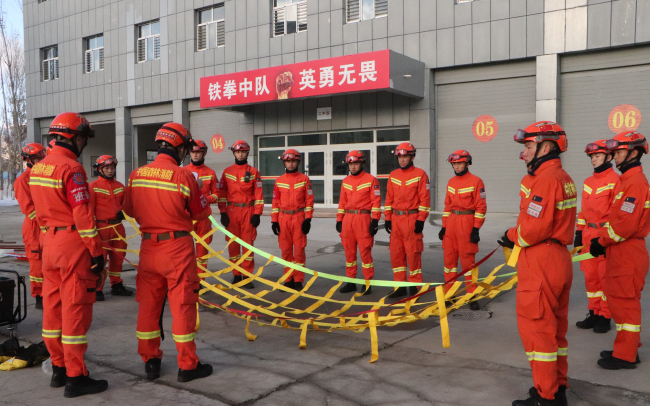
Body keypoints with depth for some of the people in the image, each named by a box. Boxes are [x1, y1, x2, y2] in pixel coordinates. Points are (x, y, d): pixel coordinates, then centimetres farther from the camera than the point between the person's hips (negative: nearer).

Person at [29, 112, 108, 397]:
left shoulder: (38, 168, 11)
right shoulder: (71, 168, -16)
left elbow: (41, 212, 16)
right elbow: (83, 215, -19)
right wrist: (97, 252, -15)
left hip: (50, 242, 9)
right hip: (74, 244, -9)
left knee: (53, 307, 15)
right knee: (75, 310, -2)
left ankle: (59, 368, 28)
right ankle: (75, 378, 6)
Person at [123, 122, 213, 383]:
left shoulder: (136, 175, -1)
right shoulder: (183, 176, -15)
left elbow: (129, 210, 12)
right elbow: (202, 213, -4)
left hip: (148, 247, 5)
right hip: (178, 248, -5)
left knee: (148, 305, 14)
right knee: (183, 306, 4)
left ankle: (150, 361, 25)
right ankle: (187, 365, 13)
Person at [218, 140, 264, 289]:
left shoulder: (253, 172, 6)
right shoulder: (227, 171, 10)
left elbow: (258, 194, 2)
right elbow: (222, 193, 7)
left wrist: (257, 213, -5)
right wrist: (223, 212, -2)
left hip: (248, 211, -1)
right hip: (231, 211, 2)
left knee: (248, 243, 0)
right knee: (232, 243, 3)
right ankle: (236, 275, 13)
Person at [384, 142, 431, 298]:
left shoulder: (420, 174, -4)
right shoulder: (393, 175, 12)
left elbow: (424, 199, -7)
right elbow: (389, 199, 14)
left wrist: (421, 220, -12)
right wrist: (387, 218, 9)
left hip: (412, 219, -5)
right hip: (396, 219, 5)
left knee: (413, 253, -1)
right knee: (395, 253, 7)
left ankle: (414, 287, 10)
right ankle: (400, 286, 18)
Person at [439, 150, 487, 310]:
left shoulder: (475, 181, -6)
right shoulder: (451, 182, 13)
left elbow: (481, 207, -8)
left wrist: (476, 229, -12)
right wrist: (444, 226, 13)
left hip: (467, 222, -6)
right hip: (451, 223, 6)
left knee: (468, 260, -2)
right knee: (449, 258, 7)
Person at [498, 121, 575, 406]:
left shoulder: (546, 179, -19)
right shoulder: (564, 178, 14)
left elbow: (533, 228, -23)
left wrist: (512, 236, -4)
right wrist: (516, 234, 6)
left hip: (540, 264, -10)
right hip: (560, 258, 10)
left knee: (536, 327, 0)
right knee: (555, 326, 18)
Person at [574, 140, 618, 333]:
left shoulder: (615, 181, -8)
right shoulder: (588, 182, 14)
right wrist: (579, 233, 14)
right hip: (588, 236, 7)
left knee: (606, 277, 0)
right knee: (590, 276, 11)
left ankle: (606, 318, 10)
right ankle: (594, 313, 21)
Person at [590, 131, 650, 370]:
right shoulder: (625, 180, 15)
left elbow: (627, 224, -23)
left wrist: (602, 242, -13)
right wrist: (602, 239, 9)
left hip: (628, 256, -10)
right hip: (620, 253, 10)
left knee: (625, 303, -1)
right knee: (617, 300, 17)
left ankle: (625, 357, 9)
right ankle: (627, 348, 30)